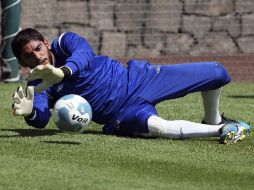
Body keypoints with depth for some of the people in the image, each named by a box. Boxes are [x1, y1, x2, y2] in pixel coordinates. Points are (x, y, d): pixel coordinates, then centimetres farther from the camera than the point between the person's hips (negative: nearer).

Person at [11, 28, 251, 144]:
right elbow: (41, 118, -20)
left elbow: (84, 55, -25)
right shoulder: (38, 86, -2)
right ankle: (219, 131, -26)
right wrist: (29, 112, -45)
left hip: (136, 78, 2)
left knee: (217, 73, -4)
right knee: (155, 126, -40)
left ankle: (213, 121, 24)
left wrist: (62, 71, -47)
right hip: (123, 114, -2)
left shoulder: (65, 42, -3)